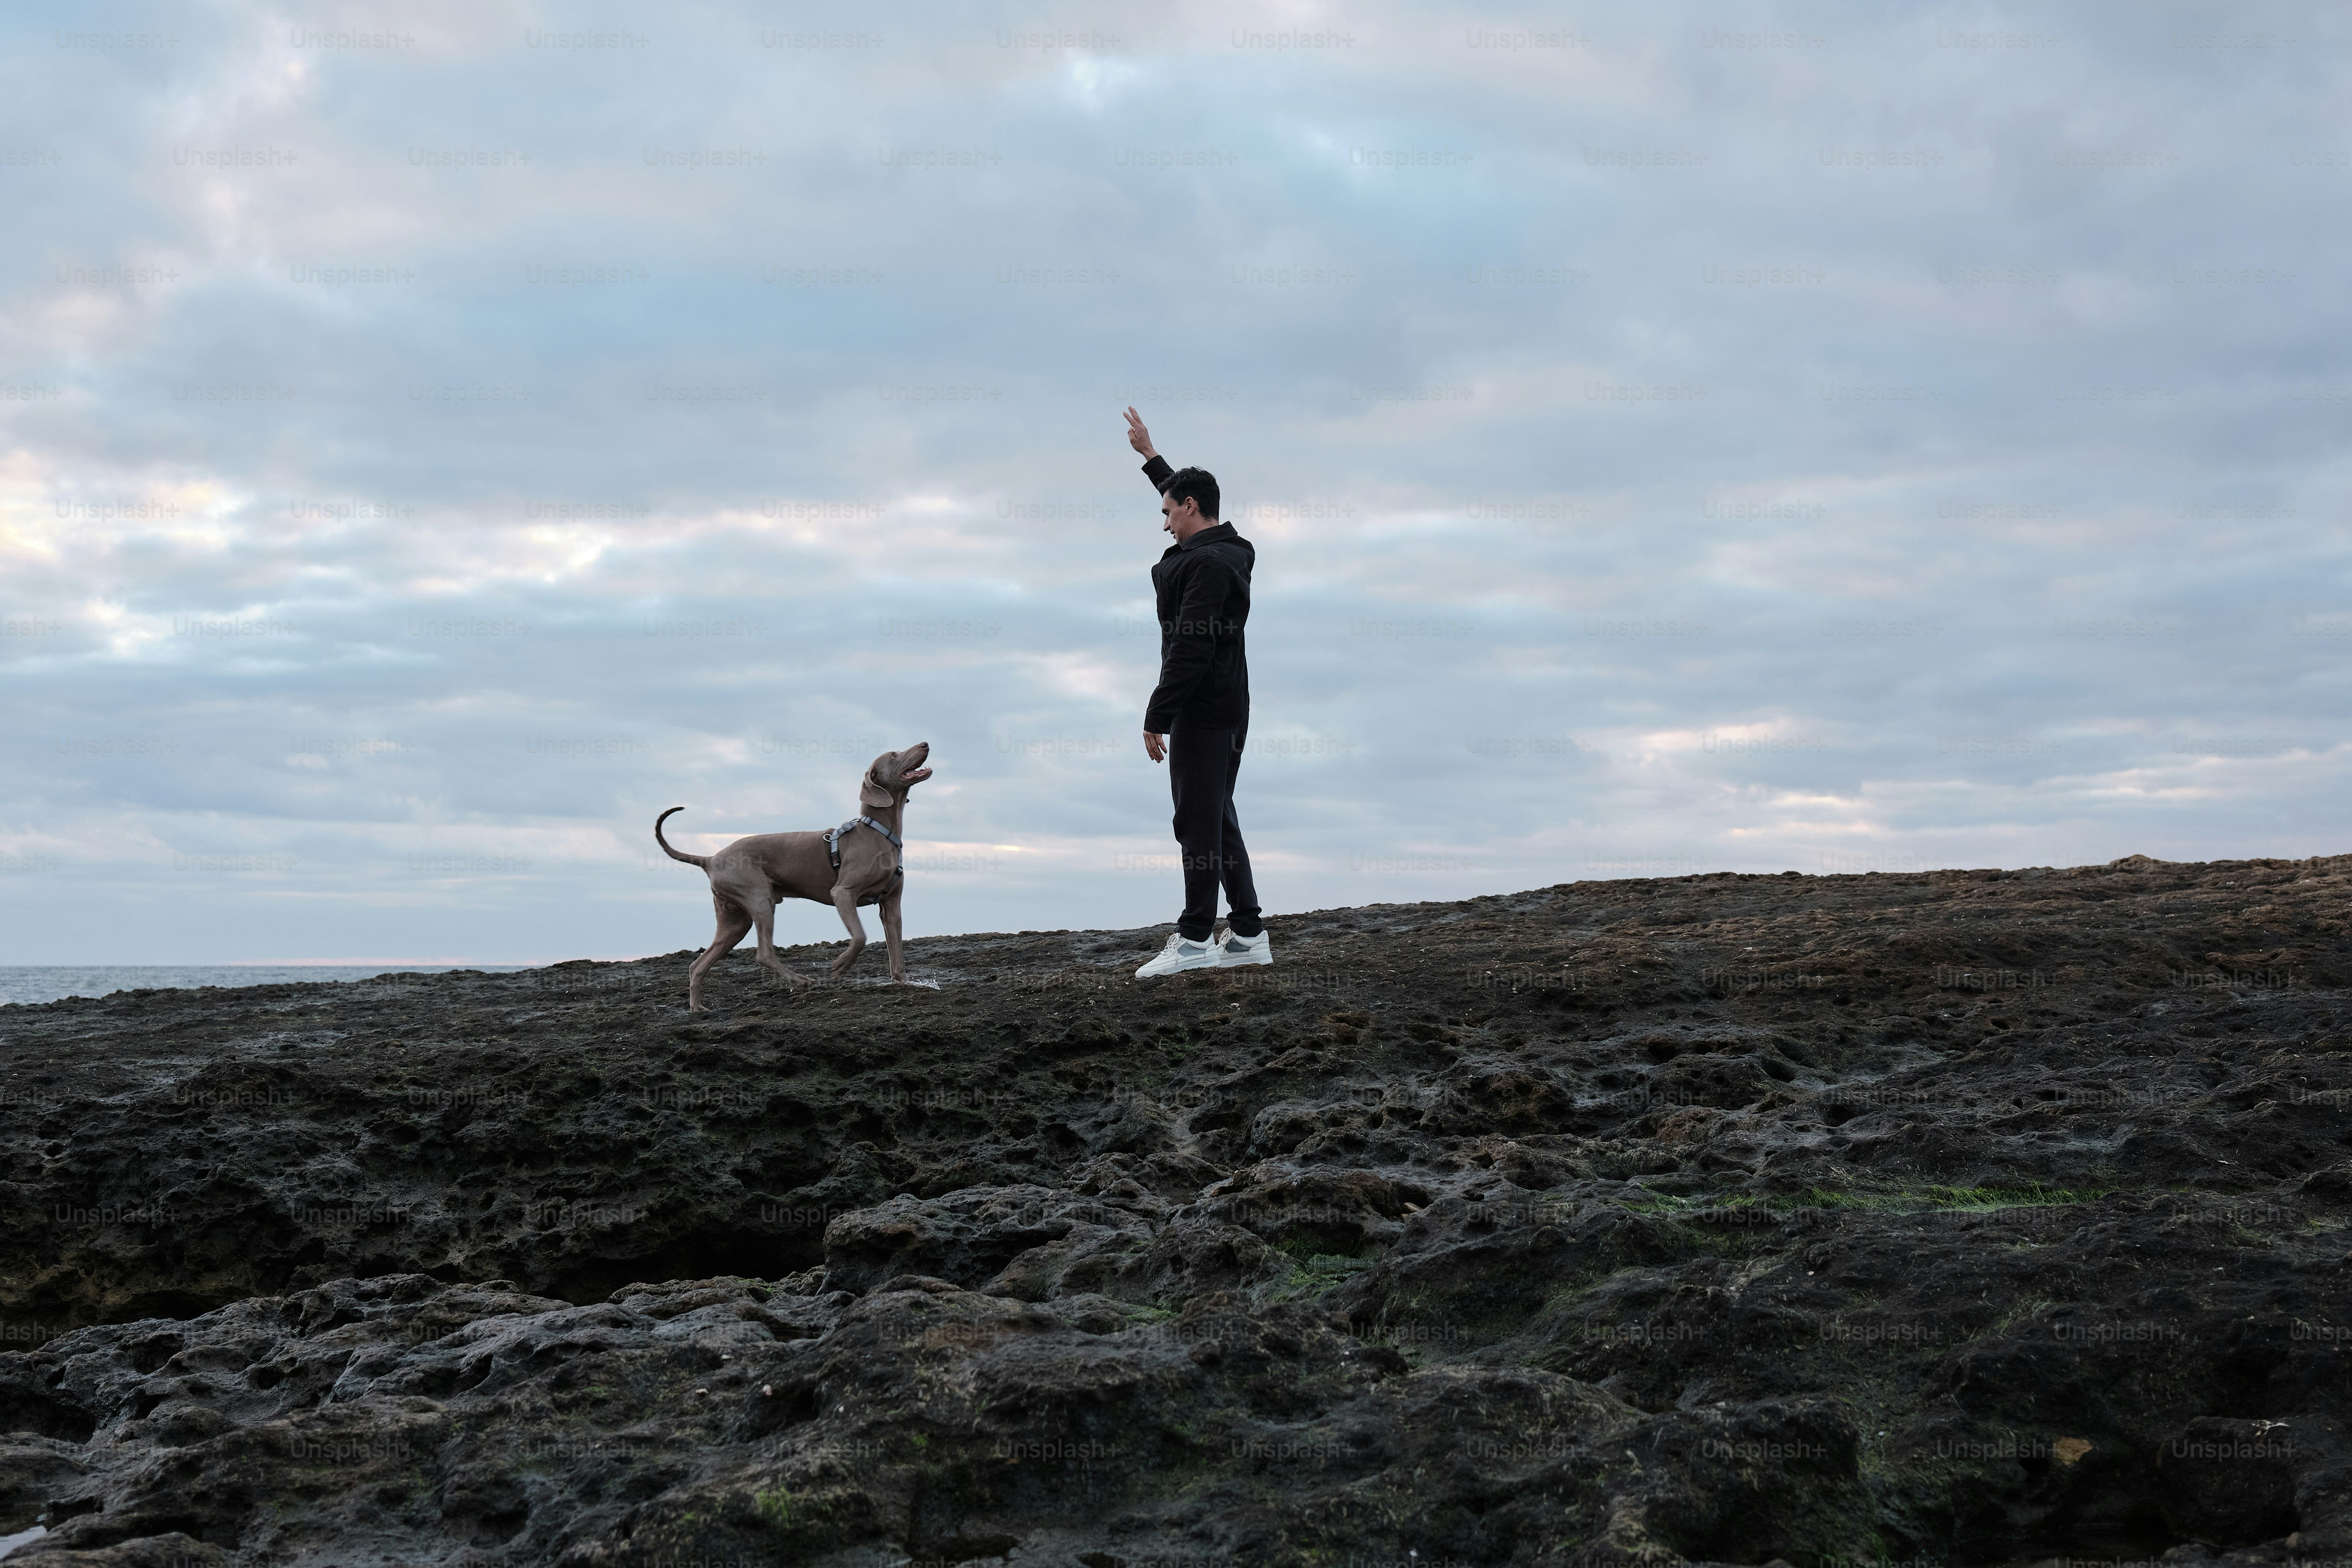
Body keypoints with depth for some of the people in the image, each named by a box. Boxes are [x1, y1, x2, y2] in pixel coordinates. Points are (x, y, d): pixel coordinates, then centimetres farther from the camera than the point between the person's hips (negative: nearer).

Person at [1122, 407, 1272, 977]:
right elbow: (1184, 491, 35)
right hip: (1229, 706, 10)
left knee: (1198, 821, -6)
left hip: (1202, 711, -10)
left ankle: (1195, 939, -3)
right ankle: (1247, 934, 13)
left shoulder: (1206, 563, -16)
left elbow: (1190, 650, -22)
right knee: (1219, 818, 13)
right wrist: (1150, 455, 44)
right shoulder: (1230, 550, 14)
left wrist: (1156, 718, -20)